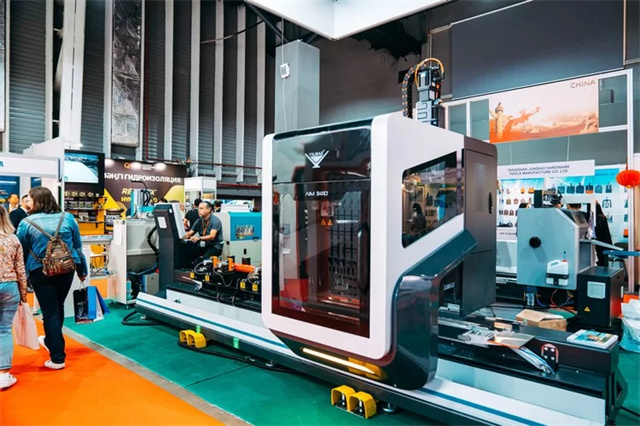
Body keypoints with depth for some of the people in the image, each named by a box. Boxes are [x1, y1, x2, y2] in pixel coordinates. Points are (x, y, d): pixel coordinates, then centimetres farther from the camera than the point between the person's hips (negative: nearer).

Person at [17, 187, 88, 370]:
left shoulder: (27, 223, -7)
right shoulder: (67, 218, 0)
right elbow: (78, 246, 5)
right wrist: (82, 270, 15)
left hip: (40, 271, -3)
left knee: (50, 312, 3)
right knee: (58, 307, 22)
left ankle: (57, 358, 7)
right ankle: (51, 340, 45)